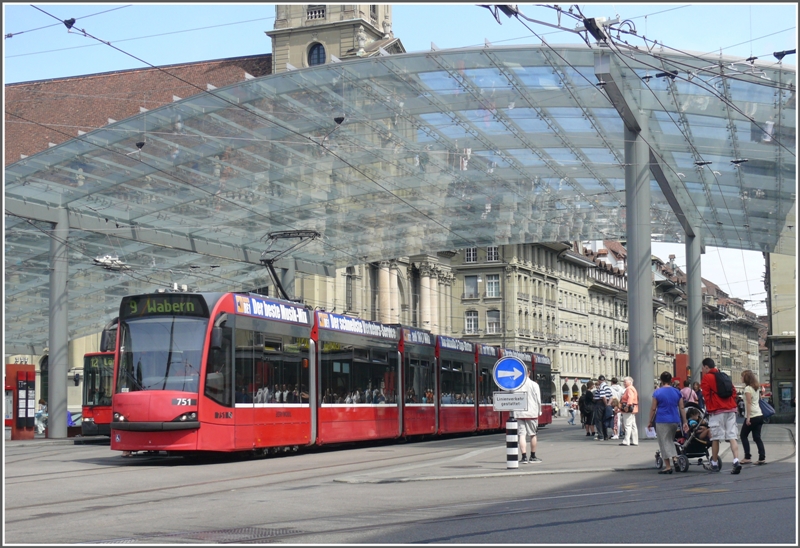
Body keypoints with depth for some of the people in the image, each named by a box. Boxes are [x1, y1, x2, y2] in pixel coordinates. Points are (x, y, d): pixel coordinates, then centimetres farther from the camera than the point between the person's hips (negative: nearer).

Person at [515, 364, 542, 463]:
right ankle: (533, 457, 19)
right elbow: (538, 400, -3)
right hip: (532, 412, -1)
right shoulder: (534, 385, -4)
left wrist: (513, 412, 7)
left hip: (519, 413, 1)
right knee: (532, 434, 11)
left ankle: (524, 457, -10)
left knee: (522, 434, 0)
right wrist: (539, 412, 8)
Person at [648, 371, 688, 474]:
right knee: (670, 440, 23)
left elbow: (653, 408, -6)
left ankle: (668, 466, -3)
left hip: (662, 421, -5)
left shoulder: (657, 392, -5)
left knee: (664, 442, -1)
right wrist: (684, 422, 10)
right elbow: (681, 408, 7)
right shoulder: (677, 392, 6)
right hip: (675, 420, 5)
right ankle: (675, 457, 5)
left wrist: (650, 421, 3)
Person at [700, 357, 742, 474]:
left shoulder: (706, 378, -2)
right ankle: (736, 461, -15)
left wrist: (709, 408, 6)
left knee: (715, 438, 4)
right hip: (731, 410, 5)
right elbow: (733, 391, 15)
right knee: (732, 437, -1)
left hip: (717, 412, -5)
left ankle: (714, 464, 13)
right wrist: (732, 404, 17)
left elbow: (706, 395, -5)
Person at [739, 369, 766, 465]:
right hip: (759, 415, 8)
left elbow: (749, 403, -15)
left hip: (752, 416, -8)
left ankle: (747, 457, 2)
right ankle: (762, 458, -3)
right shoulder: (756, 388, 15)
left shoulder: (748, 388, -10)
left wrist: (748, 417, -17)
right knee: (757, 437, 7)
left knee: (743, 435, 5)